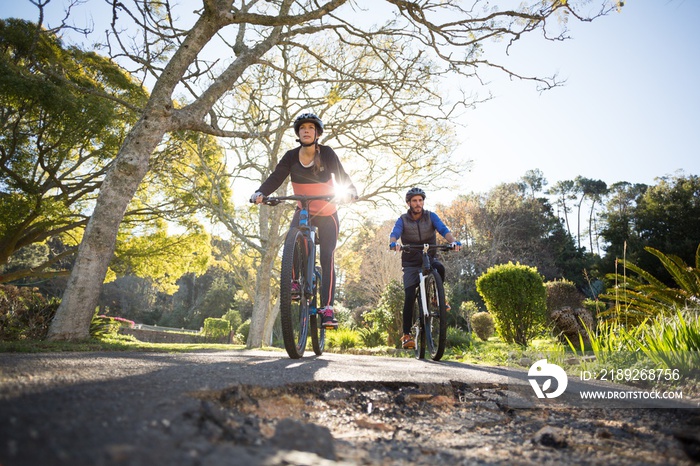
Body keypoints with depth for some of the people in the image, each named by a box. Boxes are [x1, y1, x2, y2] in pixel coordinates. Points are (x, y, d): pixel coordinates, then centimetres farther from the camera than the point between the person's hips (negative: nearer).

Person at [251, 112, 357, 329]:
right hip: (303, 211, 2)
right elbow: (276, 178, -16)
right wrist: (260, 193, -35)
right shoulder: (291, 156, -8)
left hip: (327, 214, -1)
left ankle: (327, 308, -5)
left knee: (327, 260, -10)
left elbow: (342, 176, -19)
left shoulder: (326, 153, -14)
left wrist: (350, 191, -42)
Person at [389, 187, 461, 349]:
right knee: (409, 297, -13)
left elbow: (443, 230, -16)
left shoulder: (431, 216, -1)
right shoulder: (402, 220, -3)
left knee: (439, 267, -34)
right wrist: (393, 243, -46)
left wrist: (453, 241, -38)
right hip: (411, 264, 0)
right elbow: (394, 234, -21)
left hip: (430, 258, 1)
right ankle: (406, 334, -3)